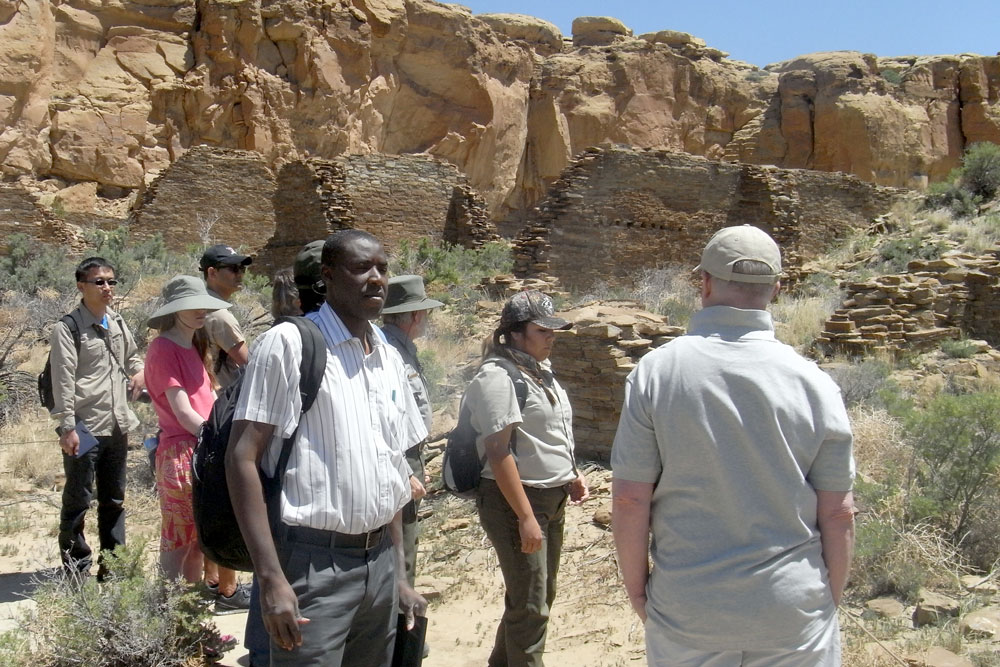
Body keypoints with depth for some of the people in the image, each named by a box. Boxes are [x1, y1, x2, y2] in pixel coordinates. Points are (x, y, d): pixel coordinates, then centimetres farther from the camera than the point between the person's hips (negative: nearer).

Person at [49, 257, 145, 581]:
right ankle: (75, 568, 18)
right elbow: (63, 381, -14)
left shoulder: (117, 323, 10)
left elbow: (132, 355, 28)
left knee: (114, 500, 16)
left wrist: (139, 371, 6)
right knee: (78, 501, 4)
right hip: (84, 430, -7)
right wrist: (67, 427, -18)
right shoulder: (67, 328, -9)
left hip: (116, 427, 7)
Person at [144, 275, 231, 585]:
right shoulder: (163, 348, -9)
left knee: (199, 539, 14)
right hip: (180, 453, -8)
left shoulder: (194, 347, 18)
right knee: (177, 543, -1)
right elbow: (182, 412, -14)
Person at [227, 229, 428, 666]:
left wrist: (398, 575, 16)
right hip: (314, 564, -6)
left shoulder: (390, 359, 10)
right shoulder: (289, 343, -9)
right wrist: (271, 578, -18)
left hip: (379, 562, 6)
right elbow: (242, 458, -13)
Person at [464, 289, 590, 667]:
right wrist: (526, 517, -24)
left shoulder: (539, 370, 11)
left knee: (541, 596, 20)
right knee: (530, 606, 0)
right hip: (515, 499, -10)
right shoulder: (497, 376, -18)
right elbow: (498, 452, -23)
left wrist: (571, 475, 12)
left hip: (552, 499, 10)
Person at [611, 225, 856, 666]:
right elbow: (838, 514, -4)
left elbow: (629, 500, -11)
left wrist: (635, 586, 4)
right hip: (794, 613, 1)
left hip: (686, 612, 0)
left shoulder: (656, 372, -11)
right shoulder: (813, 383, -8)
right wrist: (830, 598, 11)